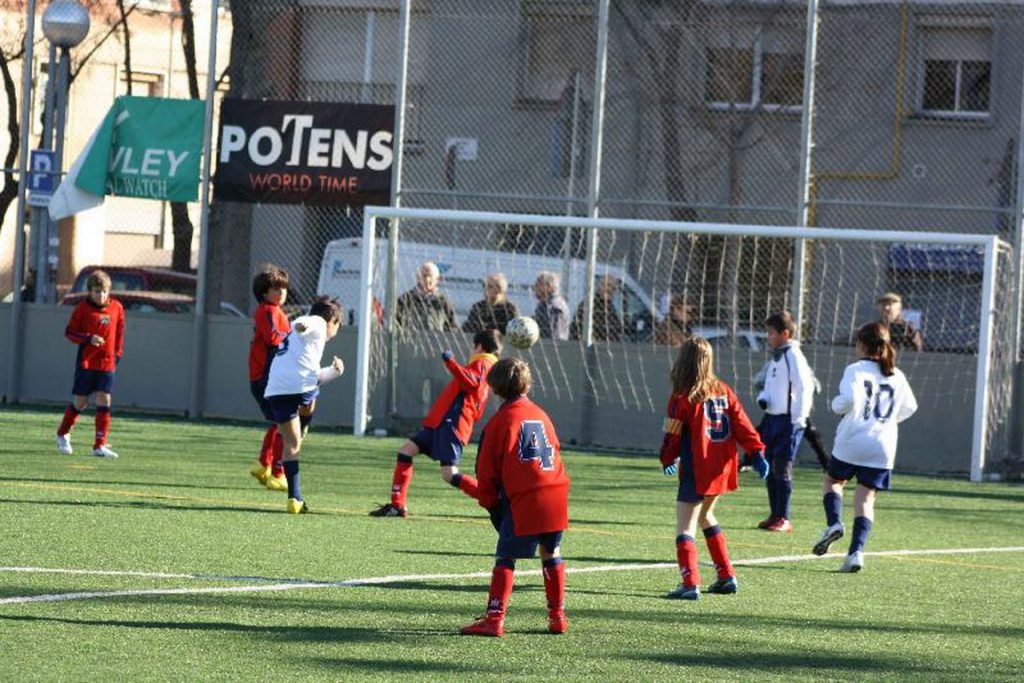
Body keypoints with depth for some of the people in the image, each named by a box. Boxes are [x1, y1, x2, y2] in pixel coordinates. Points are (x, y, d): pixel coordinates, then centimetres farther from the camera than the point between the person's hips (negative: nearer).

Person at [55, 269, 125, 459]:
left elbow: (119, 333, 15)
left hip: (107, 363, 2)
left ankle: (100, 445, -2)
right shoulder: (83, 308, -6)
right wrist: (88, 339, -19)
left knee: (104, 401, -6)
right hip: (86, 362, -2)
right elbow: (69, 332, -5)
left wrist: (118, 354, 9)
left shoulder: (117, 308, 3)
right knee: (80, 402, 3)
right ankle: (62, 434, 27)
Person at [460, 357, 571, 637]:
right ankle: (557, 616, 21)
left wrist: (489, 500, 13)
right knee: (552, 556, 17)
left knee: (505, 559, -4)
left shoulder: (501, 421, 0)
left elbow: (487, 467, 1)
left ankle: (494, 618, -12)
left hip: (522, 501, -5)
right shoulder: (541, 415, 16)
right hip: (556, 496, 5)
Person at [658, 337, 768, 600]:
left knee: (685, 526, -6)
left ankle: (690, 583, -21)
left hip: (696, 470, -7)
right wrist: (757, 452, -1)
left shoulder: (682, 397, -10)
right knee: (705, 516, 26)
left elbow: (672, 434, -3)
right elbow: (742, 424, 0)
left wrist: (668, 460, 14)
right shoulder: (723, 391, 6)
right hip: (721, 468, 7)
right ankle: (726, 576, 27)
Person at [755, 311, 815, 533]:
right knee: (769, 468, 10)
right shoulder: (776, 356, 15)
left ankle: (784, 519, -3)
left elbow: (805, 388, -17)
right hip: (772, 418, 9)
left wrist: (798, 421, -18)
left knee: (782, 468, -7)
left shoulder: (793, 356, -12)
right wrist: (763, 398, 4)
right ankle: (774, 515, 18)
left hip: (787, 421, -9)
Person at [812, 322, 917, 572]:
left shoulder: (856, 370, -7)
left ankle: (834, 523, -1)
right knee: (866, 498, 5)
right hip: (883, 448, 4)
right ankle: (856, 551, -8)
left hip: (851, 443, -4)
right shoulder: (897, 376, 10)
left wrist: (836, 405, -2)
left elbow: (849, 399, -23)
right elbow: (909, 408, 20)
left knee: (833, 480, 22)